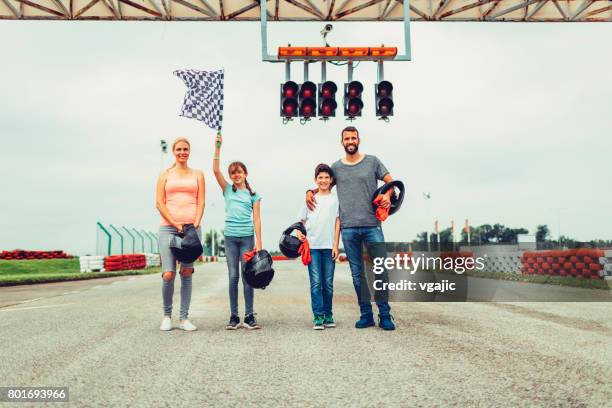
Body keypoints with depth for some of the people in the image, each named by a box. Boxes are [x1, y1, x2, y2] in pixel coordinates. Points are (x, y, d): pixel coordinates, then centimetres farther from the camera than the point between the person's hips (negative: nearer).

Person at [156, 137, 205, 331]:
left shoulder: (197, 174, 15)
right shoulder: (165, 175, 11)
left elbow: (201, 202, 7)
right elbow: (159, 203, 3)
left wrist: (195, 225, -8)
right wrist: (176, 224, -8)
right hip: (169, 227, -1)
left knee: (187, 273, 2)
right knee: (168, 274, -10)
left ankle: (184, 318, 9)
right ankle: (167, 315, 10)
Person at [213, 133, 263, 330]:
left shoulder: (253, 195, 8)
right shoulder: (227, 190, 10)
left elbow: (256, 218, 4)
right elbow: (216, 170, -2)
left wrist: (258, 241, -3)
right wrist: (218, 148, -9)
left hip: (247, 237, -1)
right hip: (230, 237, 1)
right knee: (233, 276, 2)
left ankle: (249, 316, 5)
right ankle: (234, 316, 8)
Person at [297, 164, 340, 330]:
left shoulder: (336, 198, 7)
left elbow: (337, 222, 4)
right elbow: (301, 220, 15)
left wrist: (336, 245, -2)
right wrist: (299, 232, -6)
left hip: (329, 246, 0)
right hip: (312, 245, 0)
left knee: (328, 283, 5)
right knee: (316, 283, -4)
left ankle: (328, 316, 14)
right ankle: (318, 317, -2)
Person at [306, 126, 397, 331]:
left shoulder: (372, 161, 7)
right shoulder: (336, 167, 12)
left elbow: (390, 181, 7)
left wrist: (388, 194, -13)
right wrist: (311, 191, 6)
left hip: (372, 225, -2)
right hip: (348, 228, 2)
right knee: (358, 273, 6)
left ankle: (384, 314, 4)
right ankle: (366, 314, 15)